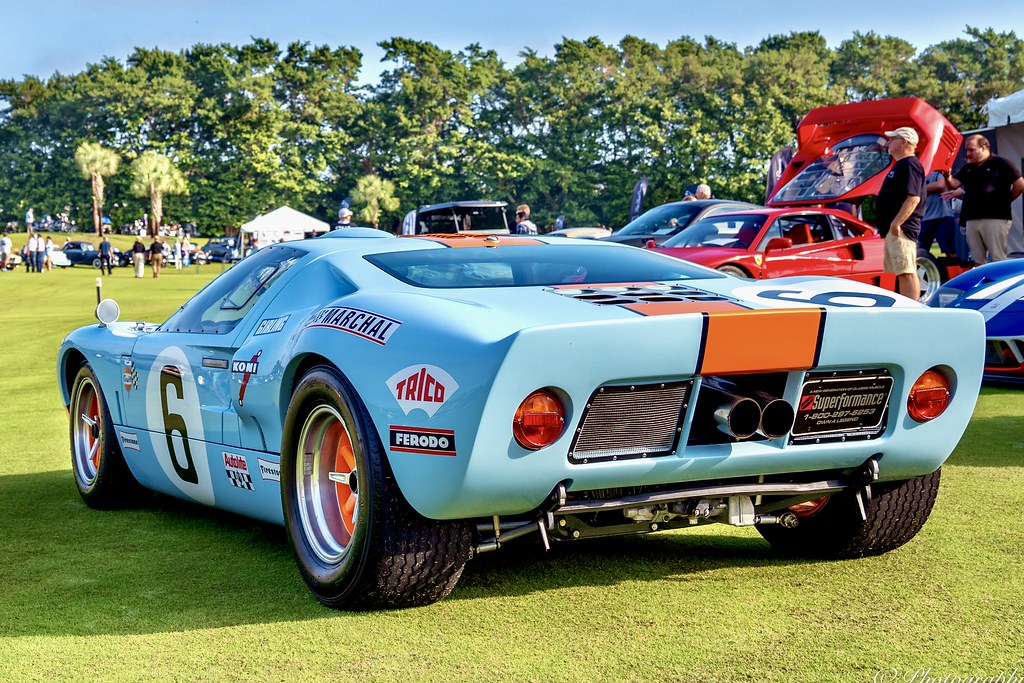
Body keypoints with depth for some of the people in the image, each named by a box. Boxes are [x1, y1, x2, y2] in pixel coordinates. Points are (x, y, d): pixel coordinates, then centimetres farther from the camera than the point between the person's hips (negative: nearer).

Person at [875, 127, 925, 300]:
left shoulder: (909, 166, -13)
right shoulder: (900, 166, 21)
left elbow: (913, 198, -23)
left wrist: (896, 223, -27)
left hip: (901, 229, -11)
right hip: (893, 229, 11)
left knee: (906, 272, -13)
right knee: (902, 273, 13)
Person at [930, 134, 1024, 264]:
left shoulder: (1001, 164, -1)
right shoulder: (967, 169, 18)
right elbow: (952, 185, 7)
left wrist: (1005, 202, 3)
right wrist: (947, 177, -12)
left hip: (996, 218, -6)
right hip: (972, 219, 6)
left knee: (998, 260, -9)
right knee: (977, 261, 6)